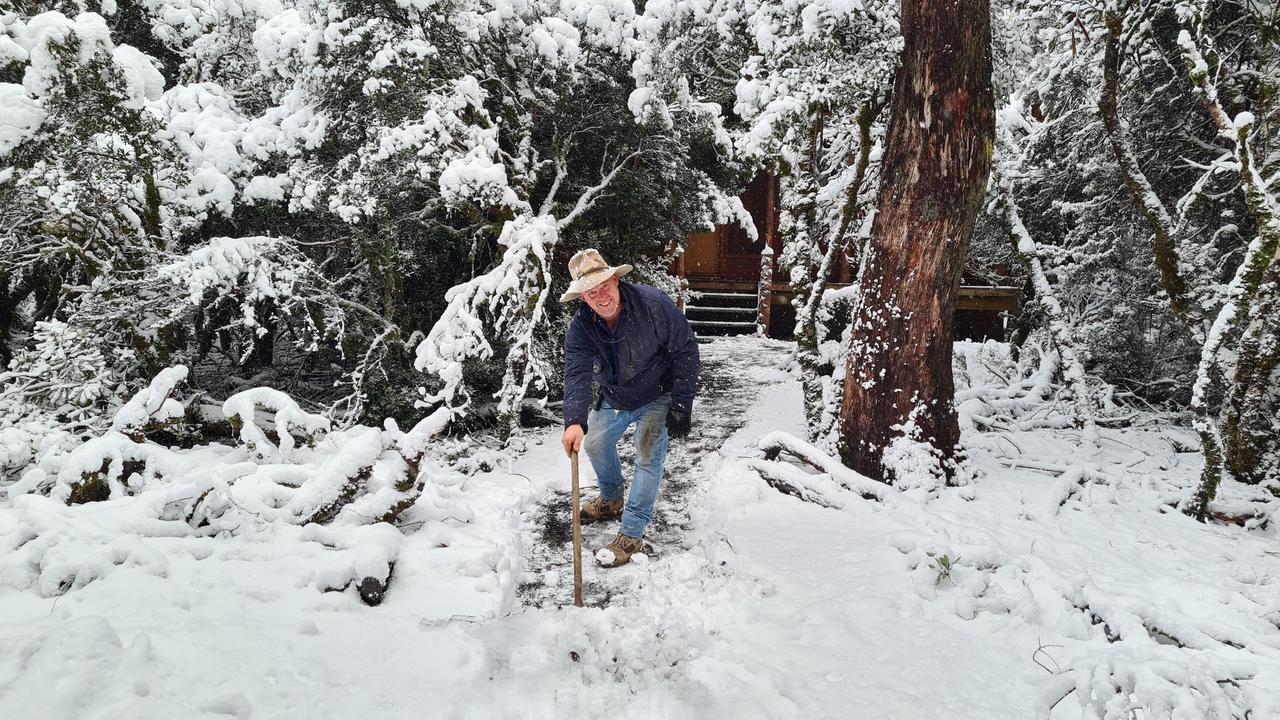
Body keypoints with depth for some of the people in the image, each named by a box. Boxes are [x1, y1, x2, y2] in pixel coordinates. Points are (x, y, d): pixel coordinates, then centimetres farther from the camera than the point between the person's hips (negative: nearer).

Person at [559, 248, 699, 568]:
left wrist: (681, 406, -22)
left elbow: (685, 349, -21)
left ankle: (632, 534, -6)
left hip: (657, 397, -5)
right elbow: (576, 375, -32)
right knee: (595, 444, 16)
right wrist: (574, 421, -51)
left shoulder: (652, 303, -29)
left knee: (648, 456, -14)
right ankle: (612, 500, 44)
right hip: (615, 400, 5)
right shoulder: (580, 328, -20)